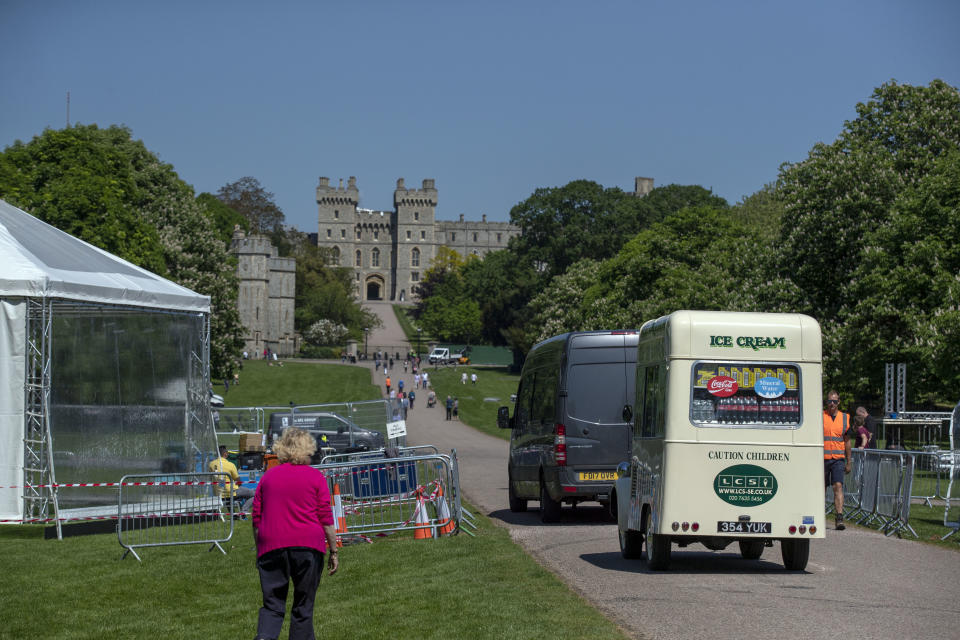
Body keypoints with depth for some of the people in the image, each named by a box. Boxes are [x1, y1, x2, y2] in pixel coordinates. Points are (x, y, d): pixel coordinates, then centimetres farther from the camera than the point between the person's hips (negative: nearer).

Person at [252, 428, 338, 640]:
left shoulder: (268, 477, 10)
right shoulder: (316, 477, 2)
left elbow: (256, 519, 11)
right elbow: (326, 519, -1)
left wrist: (259, 550, 19)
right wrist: (333, 552, 5)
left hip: (271, 546, 2)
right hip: (308, 545, -2)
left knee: (272, 606, 3)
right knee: (303, 607, 8)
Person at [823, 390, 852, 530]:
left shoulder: (845, 418, 8)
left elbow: (847, 441, 15)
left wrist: (848, 463, 15)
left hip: (838, 459, 1)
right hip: (822, 459, 0)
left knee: (838, 486, -14)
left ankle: (839, 518, -20)